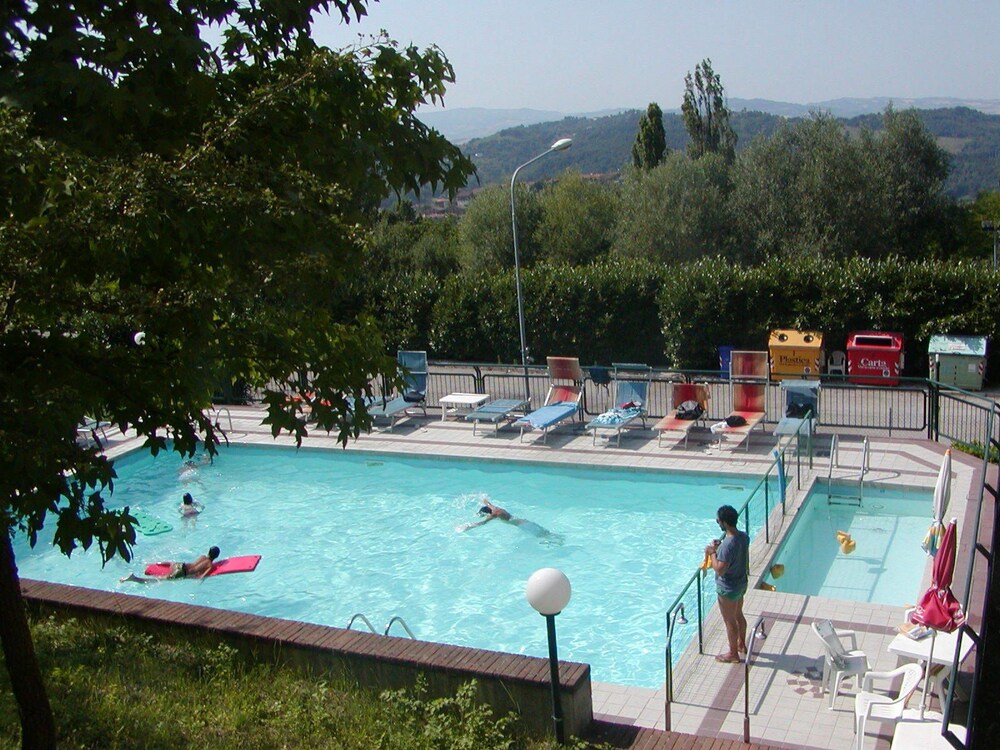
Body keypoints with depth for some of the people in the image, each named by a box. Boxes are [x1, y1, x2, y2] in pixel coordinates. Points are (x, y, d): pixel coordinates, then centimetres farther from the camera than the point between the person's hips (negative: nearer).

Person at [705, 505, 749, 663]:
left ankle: (733, 654, 28)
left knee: (730, 621, 11)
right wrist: (720, 547, 4)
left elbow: (720, 570, -31)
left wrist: (712, 553, -19)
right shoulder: (744, 537, -7)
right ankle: (742, 645, 46)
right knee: (738, 615, 27)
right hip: (741, 583, 8)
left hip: (728, 589, -8)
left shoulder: (728, 545, -34)